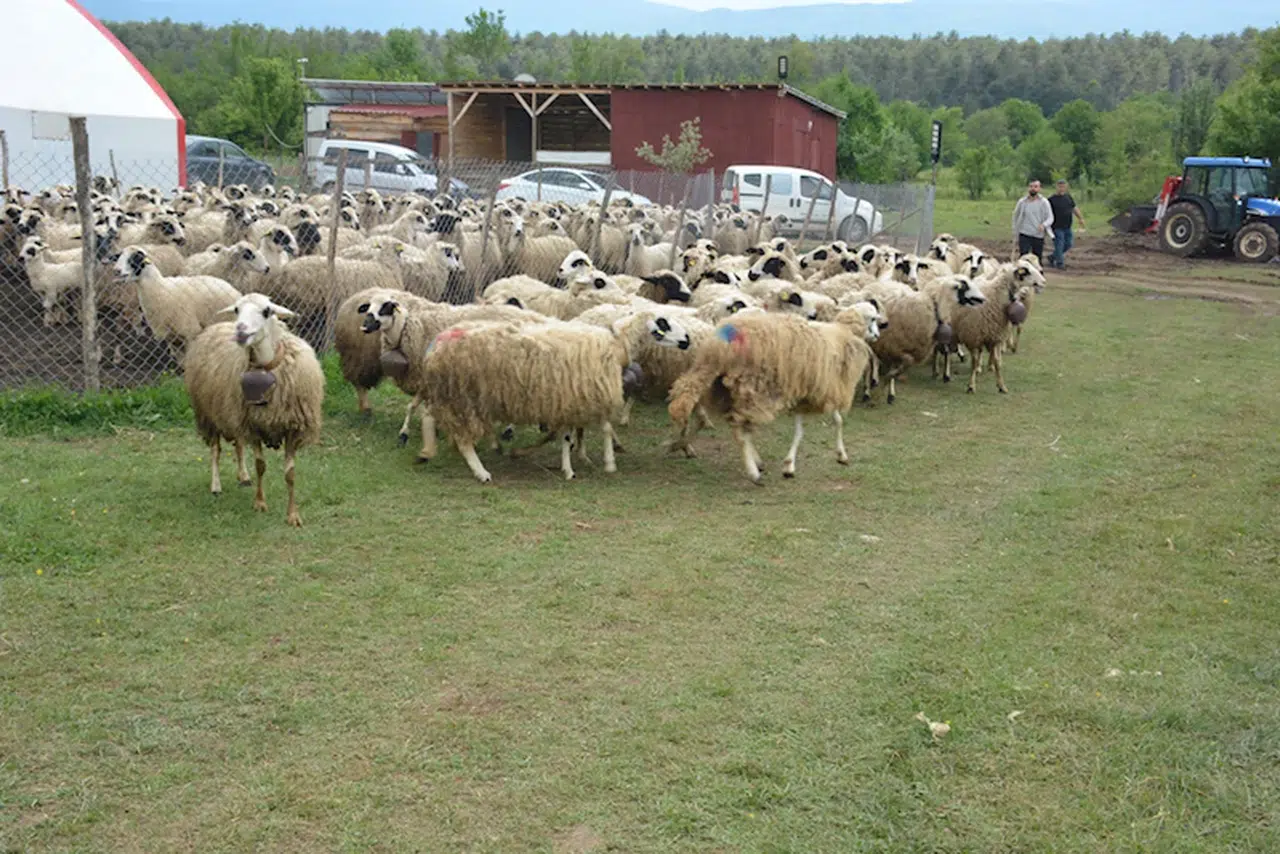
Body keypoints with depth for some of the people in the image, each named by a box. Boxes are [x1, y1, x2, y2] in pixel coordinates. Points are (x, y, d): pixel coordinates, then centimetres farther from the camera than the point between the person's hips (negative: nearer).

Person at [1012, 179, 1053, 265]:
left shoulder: (1044, 202, -2)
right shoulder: (1022, 202, 2)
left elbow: (1050, 218, -3)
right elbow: (1015, 217, 14)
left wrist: (1044, 225, -25)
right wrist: (1015, 233, 13)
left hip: (1039, 235, 0)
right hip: (1024, 235, 0)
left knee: (1038, 260, 9)